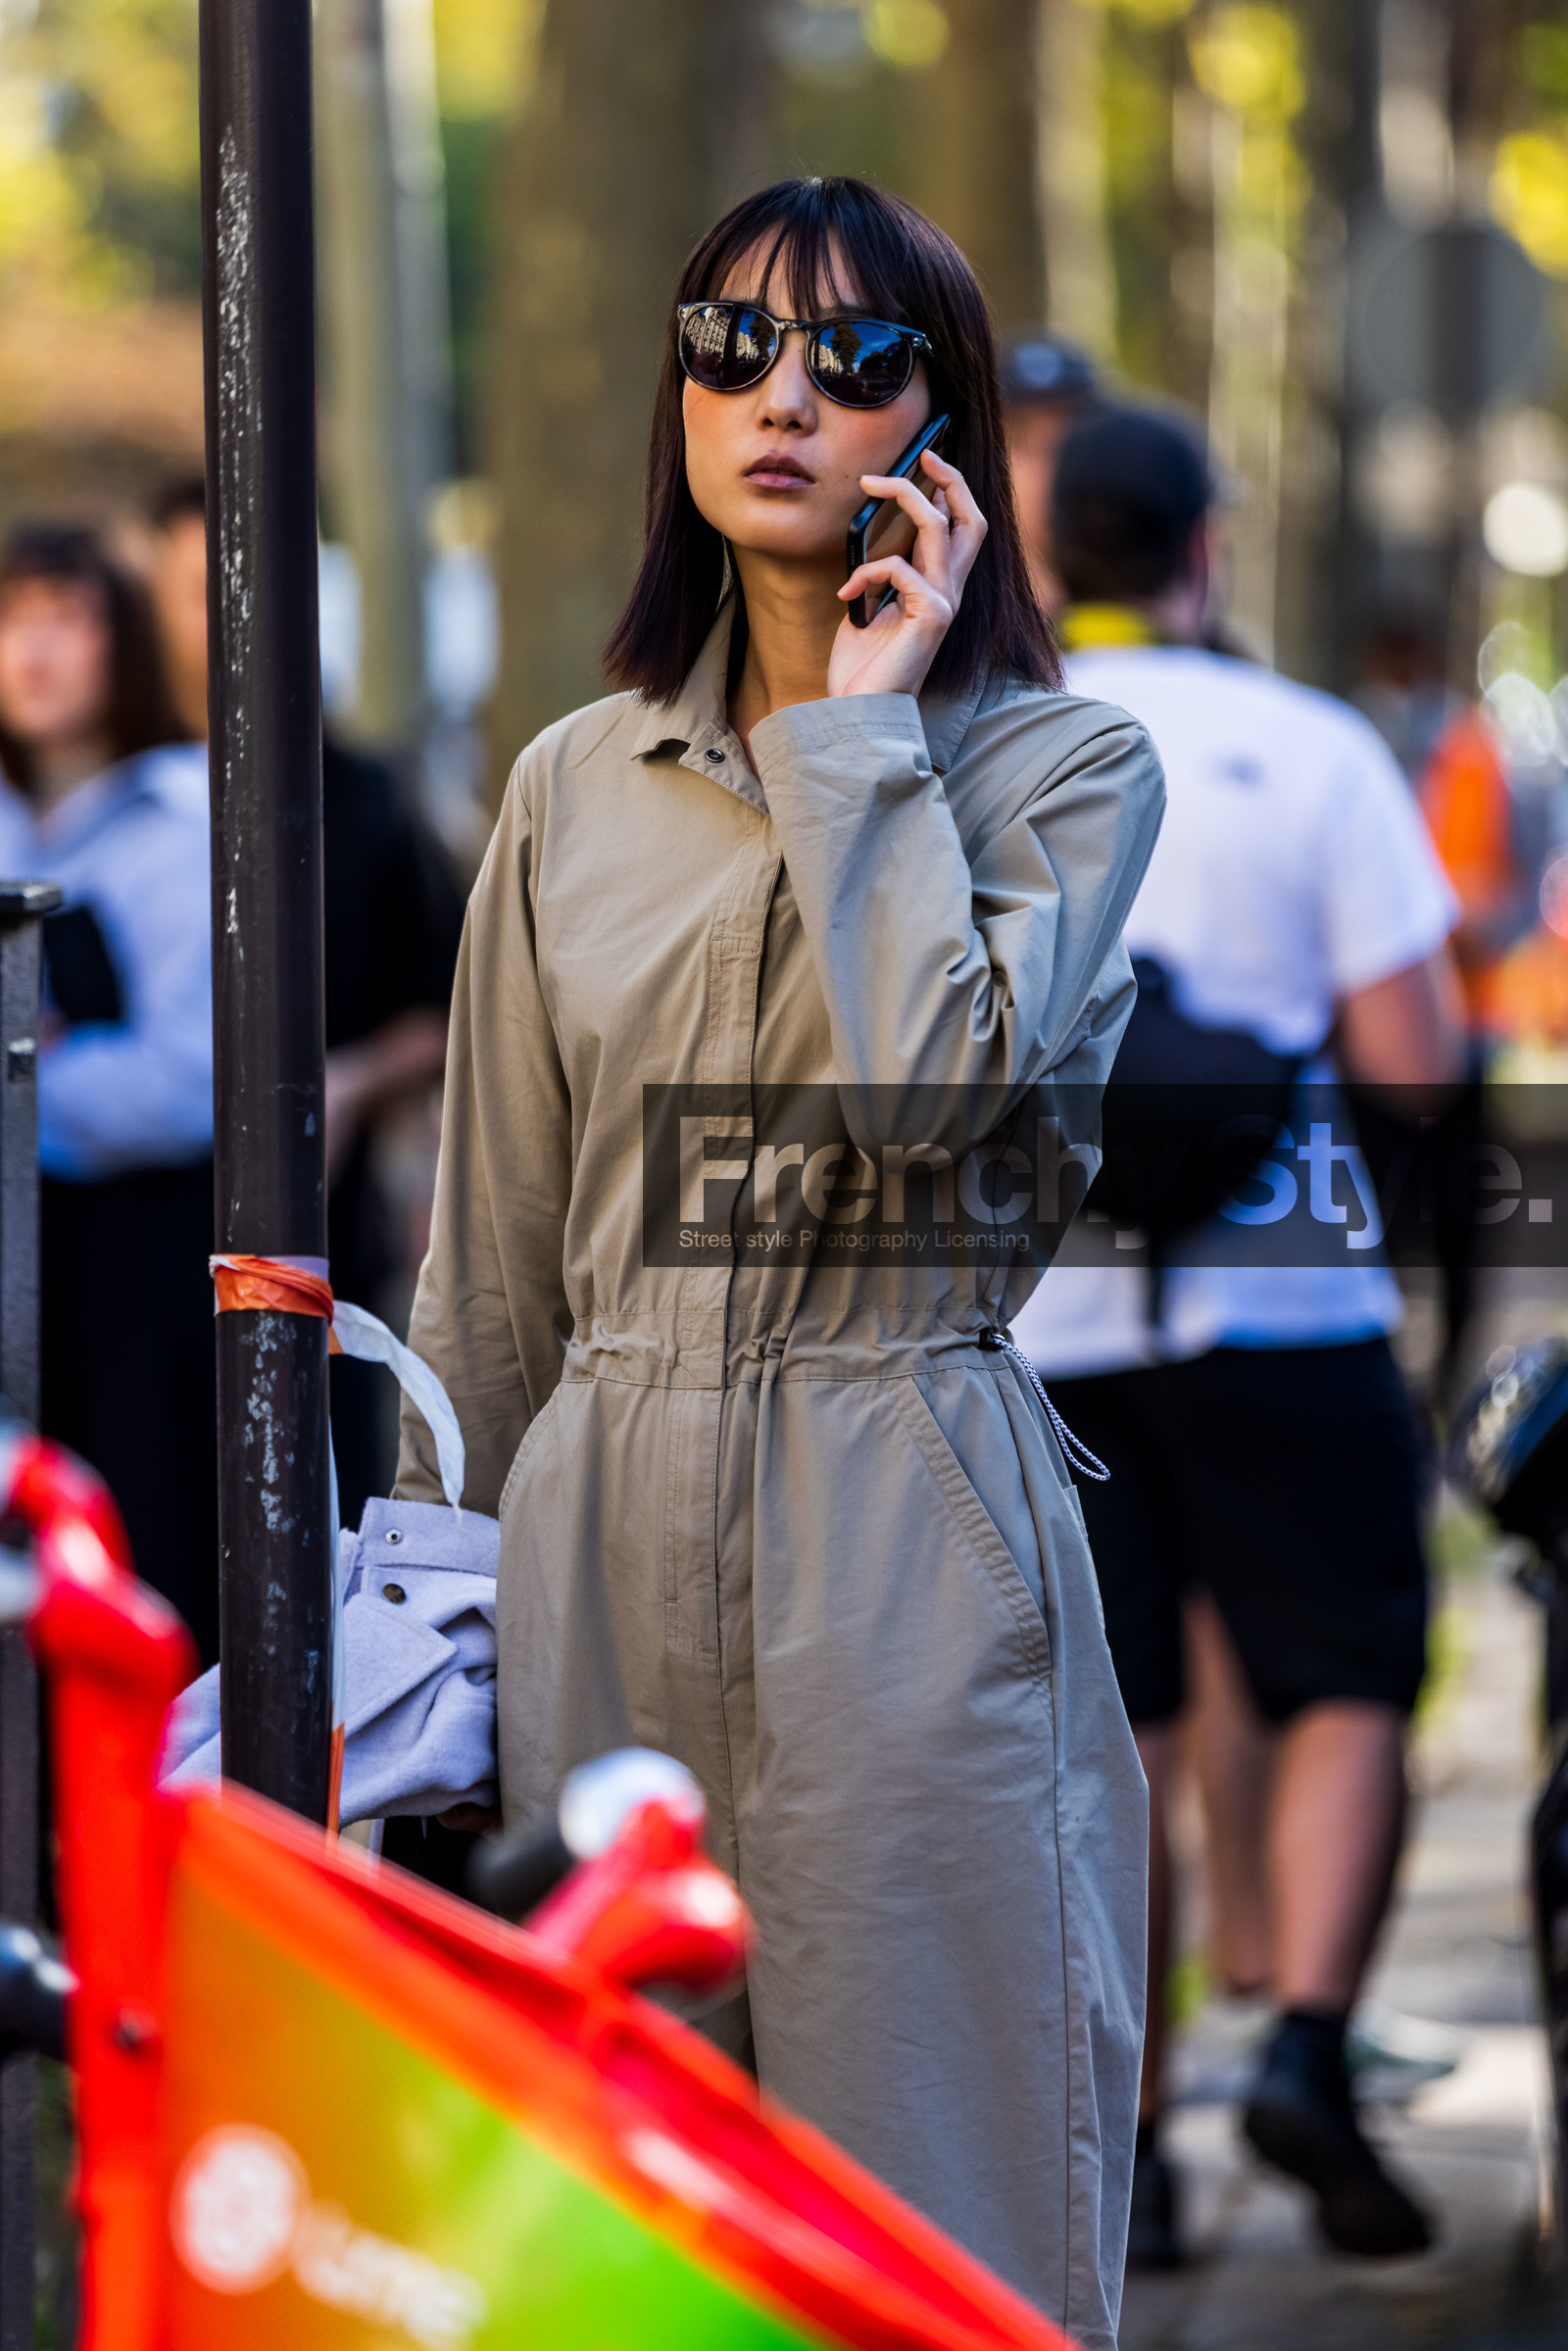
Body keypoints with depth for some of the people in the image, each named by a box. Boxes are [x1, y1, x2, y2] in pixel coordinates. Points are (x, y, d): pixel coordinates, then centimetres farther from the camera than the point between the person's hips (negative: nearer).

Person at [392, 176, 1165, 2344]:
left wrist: (859, 728, -10)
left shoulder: (1066, 763, 1)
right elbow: (491, 1266, 15)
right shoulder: (577, 785, 11)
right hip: (605, 1519, 4)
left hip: (907, 1531, -4)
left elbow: (931, 1086, -19)